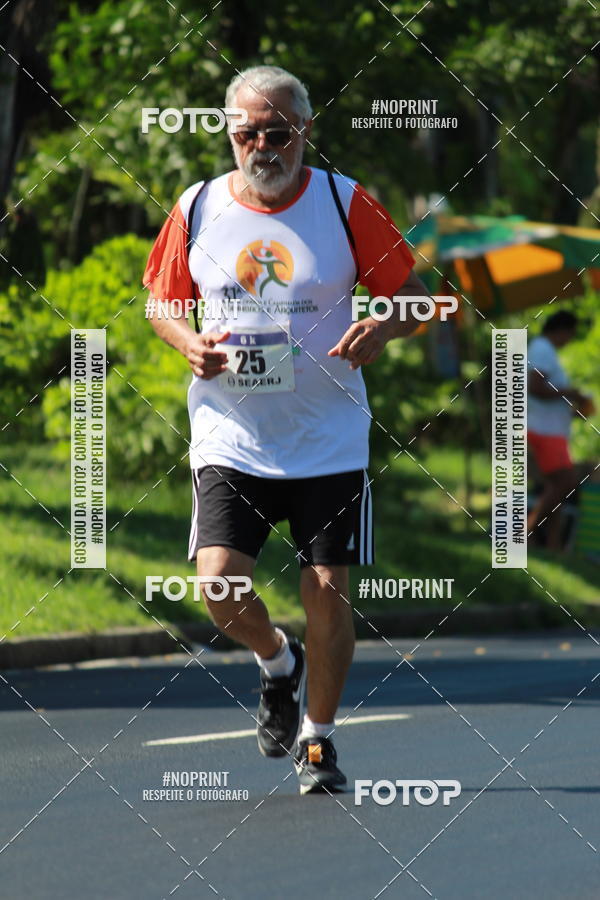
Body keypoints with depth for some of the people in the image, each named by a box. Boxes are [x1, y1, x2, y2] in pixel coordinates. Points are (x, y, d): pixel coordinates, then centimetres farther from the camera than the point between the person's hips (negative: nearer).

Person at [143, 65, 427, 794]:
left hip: (329, 439, -1)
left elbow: (413, 294, 3)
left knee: (327, 592, -3)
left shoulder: (345, 203, -4)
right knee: (220, 584, -13)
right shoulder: (198, 209, 0)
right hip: (230, 436, 1)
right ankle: (278, 663, 20)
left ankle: (317, 740, 18)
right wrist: (189, 343, -9)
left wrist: (382, 328, -19)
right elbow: (162, 300, 13)